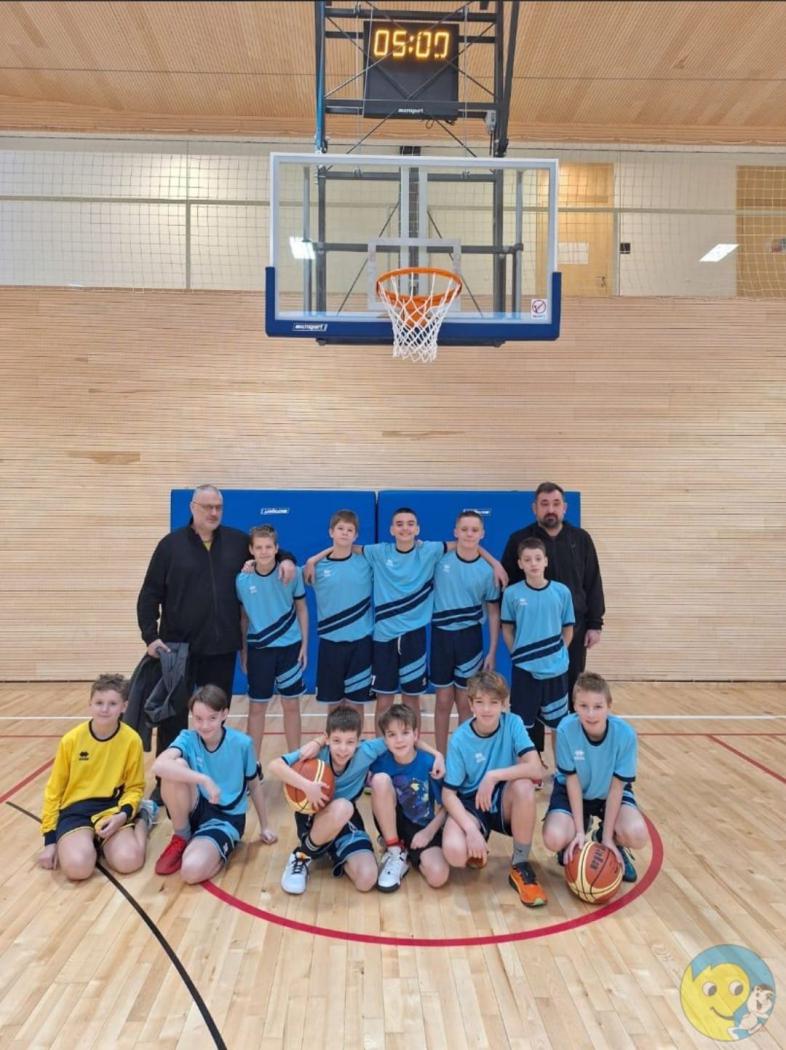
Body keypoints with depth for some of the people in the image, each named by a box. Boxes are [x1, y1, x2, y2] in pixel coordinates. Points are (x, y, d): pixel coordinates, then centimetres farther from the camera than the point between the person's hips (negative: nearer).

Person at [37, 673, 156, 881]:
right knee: (77, 866, -29)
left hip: (112, 809, 0)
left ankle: (142, 817, 6)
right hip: (76, 809, 0)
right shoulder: (71, 740, -7)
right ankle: (91, 841, 7)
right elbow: (54, 789, 4)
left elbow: (135, 787, 3)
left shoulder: (131, 740, -8)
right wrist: (50, 838, 2)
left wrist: (123, 814, -18)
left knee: (128, 861, -27)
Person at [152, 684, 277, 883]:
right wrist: (205, 780, -40)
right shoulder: (188, 738, -11)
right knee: (176, 768, -28)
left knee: (192, 870, -32)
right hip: (196, 809, 3)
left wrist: (264, 827, 10)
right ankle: (181, 839, -6)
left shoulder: (242, 744, -11)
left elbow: (254, 785, 4)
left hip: (226, 818, -3)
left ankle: (219, 851, 4)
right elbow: (159, 765, -33)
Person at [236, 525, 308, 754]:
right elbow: (243, 616, 5)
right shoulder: (242, 579, -7)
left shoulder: (292, 573, -9)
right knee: (257, 707, 9)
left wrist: (304, 644, -1)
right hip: (258, 649, 0)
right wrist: (242, 650, 7)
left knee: (291, 705, 9)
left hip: (290, 647, 0)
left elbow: (301, 609, 2)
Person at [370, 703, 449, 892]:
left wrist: (429, 832, -18)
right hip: (393, 824, 2)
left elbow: (444, 807, -6)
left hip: (423, 828, -2)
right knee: (381, 779, -26)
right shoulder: (381, 762, -12)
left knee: (438, 877, -28)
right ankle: (395, 851, -10)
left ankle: (410, 853, 7)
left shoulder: (429, 763, -15)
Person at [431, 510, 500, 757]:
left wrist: (492, 652, 0)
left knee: (465, 703, 8)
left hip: (470, 637, 0)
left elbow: (493, 612, 2)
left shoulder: (487, 570, -4)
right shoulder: (441, 559, -4)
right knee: (443, 701, 7)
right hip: (442, 635, 0)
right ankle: (441, 756, 19)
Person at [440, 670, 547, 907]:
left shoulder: (513, 723, -12)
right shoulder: (460, 739, -14)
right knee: (455, 852, -31)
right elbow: (448, 794, -14)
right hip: (470, 803, -1)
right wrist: (471, 829, -28)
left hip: (503, 802, 1)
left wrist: (493, 776, -30)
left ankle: (520, 866, -12)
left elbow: (535, 769, -24)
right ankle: (477, 852, 9)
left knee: (524, 786, -33)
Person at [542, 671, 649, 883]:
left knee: (637, 836, -28)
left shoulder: (625, 733, -29)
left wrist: (607, 836, -17)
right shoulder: (566, 729, -30)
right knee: (554, 839, -25)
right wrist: (580, 831, -19)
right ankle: (575, 841, 13)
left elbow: (617, 785, -19)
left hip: (609, 793, 0)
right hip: (572, 791, 0)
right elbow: (572, 780, -19)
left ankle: (615, 845, 10)